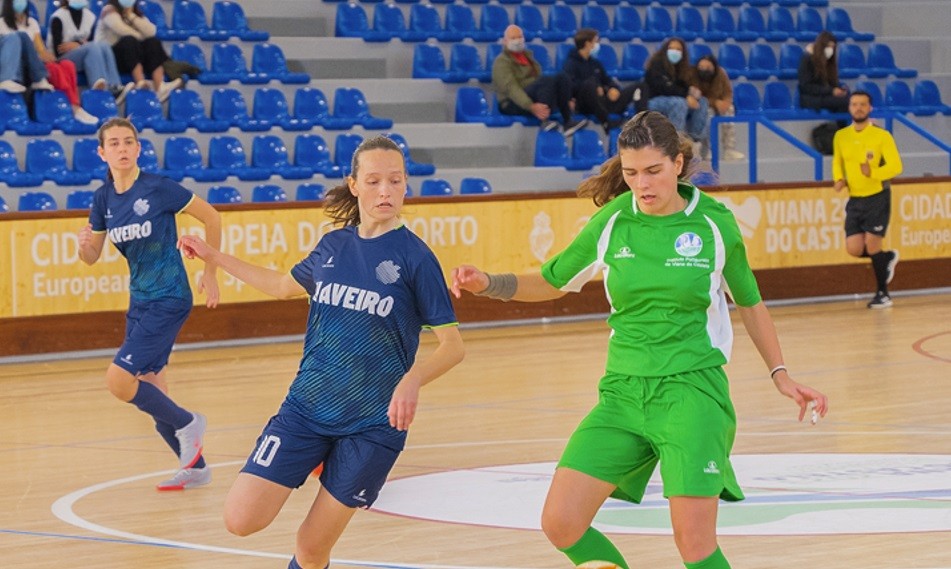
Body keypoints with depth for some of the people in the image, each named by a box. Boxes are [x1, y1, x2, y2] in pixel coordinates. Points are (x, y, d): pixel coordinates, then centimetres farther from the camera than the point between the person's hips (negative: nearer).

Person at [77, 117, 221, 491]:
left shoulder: (158, 188, -15)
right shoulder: (104, 198, 2)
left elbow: (211, 217, -7)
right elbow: (92, 257, 10)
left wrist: (210, 272, -2)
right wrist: (84, 244, -13)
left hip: (168, 299, -7)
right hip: (139, 301, 7)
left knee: (119, 380, -17)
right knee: (150, 395, 10)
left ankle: (186, 423, 4)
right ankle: (195, 467, 25)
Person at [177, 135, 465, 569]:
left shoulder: (414, 256, -9)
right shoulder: (334, 245, 5)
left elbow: (452, 345, -10)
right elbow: (284, 285, 26)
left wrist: (413, 379, -29)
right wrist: (213, 257, 26)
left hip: (372, 423, -4)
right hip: (306, 404, 4)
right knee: (241, 520, -10)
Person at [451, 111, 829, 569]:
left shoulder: (714, 223, -2)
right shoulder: (612, 221, 2)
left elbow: (749, 303, 13)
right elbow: (550, 282, 15)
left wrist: (780, 376, 12)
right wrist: (487, 284, -1)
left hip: (692, 390, -3)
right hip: (623, 391, 3)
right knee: (560, 522, -8)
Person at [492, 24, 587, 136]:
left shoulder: (527, 54, 21)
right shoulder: (502, 61, -6)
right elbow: (511, 88, -20)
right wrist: (531, 107, -35)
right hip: (512, 104, -8)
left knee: (561, 78, -16)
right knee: (547, 80, -31)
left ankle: (568, 121, -24)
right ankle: (545, 121, -41)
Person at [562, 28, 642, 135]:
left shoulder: (595, 63, 21)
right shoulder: (570, 64, -1)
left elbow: (607, 80, 21)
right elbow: (570, 85, -16)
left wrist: (614, 89, -4)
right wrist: (595, 89, -15)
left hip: (601, 102, 6)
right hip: (582, 105, -6)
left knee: (636, 87, -7)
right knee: (590, 82, -38)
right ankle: (606, 122, -41)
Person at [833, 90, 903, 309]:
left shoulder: (881, 136, -11)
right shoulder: (841, 136, 4)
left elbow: (896, 166, -16)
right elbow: (837, 162, 20)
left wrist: (873, 173, -33)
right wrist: (839, 179, -1)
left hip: (877, 197, -5)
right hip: (854, 199, 5)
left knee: (871, 245, -6)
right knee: (854, 249, -3)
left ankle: (882, 294, 12)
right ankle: (888, 258, 28)